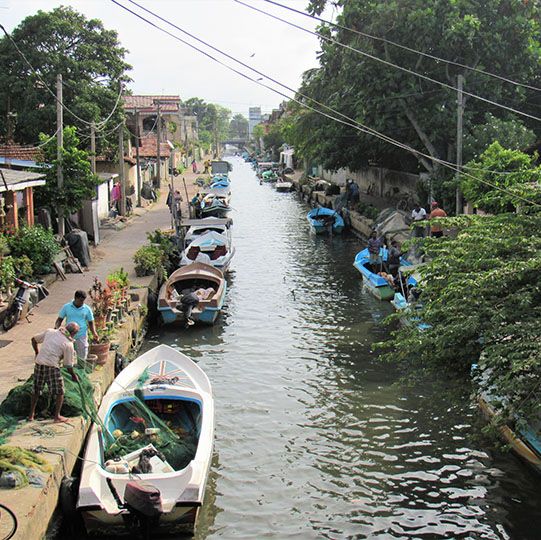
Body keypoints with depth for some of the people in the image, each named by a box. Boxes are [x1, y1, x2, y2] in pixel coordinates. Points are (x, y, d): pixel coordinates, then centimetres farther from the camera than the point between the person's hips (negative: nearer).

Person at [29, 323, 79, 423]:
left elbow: (34, 340, 16)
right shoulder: (69, 345, -6)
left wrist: (37, 353, 29)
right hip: (52, 366, -6)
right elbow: (68, 365, -3)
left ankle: (31, 414, 28)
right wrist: (74, 376, 14)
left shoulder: (49, 331, 7)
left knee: (36, 391, 20)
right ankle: (57, 416, 12)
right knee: (59, 392, 11)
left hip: (39, 363, 6)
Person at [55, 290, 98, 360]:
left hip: (81, 337, -1)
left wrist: (94, 333, -12)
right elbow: (59, 319, 7)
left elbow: (91, 323, 5)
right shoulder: (66, 307, 0)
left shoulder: (87, 309, 0)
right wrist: (56, 328, -13)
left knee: (82, 359, 1)